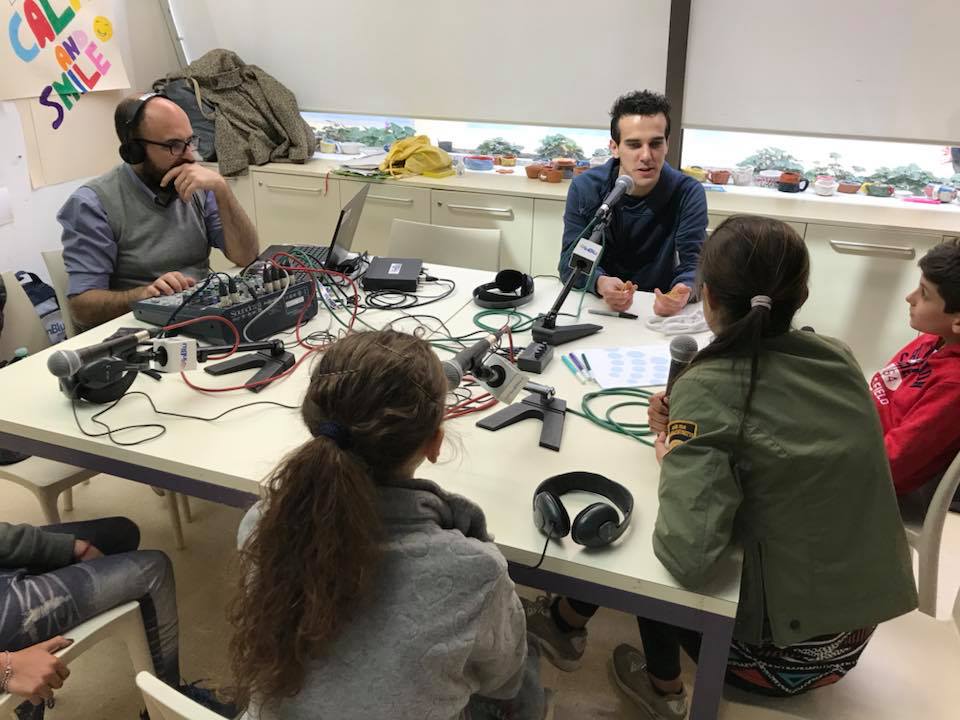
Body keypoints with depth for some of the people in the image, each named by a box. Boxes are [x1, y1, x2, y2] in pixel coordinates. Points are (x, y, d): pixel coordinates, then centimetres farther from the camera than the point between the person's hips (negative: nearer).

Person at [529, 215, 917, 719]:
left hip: (783, 651, -6)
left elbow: (686, 558, -32)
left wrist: (670, 457, -14)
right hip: (855, 627, 6)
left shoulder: (709, 388, -24)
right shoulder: (838, 359, -5)